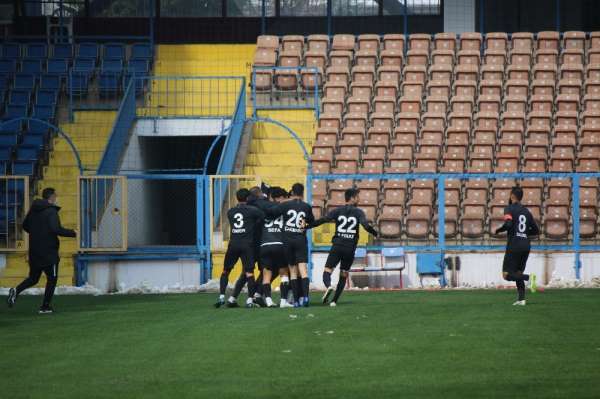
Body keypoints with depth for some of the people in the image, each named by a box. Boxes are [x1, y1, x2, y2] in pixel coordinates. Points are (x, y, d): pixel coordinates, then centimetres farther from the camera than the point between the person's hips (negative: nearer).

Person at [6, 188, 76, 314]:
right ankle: (45, 306, 8)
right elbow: (56, 229, -25)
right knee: (52, 278, 8)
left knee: (33, 278, 16)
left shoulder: (33, 210, 8)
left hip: (34, 251, 7)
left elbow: (25, 226, 16)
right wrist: (72, 233, -12)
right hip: (49, 252, -7)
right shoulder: (51, 211, -15)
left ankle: (16, 291, -10)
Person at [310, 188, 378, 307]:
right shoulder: (358, 212, 1)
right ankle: (334, 300, 8)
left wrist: (306, 227, -3)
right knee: (343, 275, 15)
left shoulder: (338, 211, 4)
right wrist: (376, 234, 4)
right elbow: (366, 226, -12)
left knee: (327, 271, -2)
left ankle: (328, 286, -34)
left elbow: (322, 220, -6)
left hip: (337, 247, 0)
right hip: (350, 248, 0)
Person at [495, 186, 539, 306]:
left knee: (507, 275, -4)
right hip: (526, 245, 6)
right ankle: (521, 299, 3)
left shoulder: (509, 209, -4)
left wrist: (498, 230, -2)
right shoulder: (526, 211, 14)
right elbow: (536, 231, 16)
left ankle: (529, 277, -25)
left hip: (514, 245, -6)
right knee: (518, 273, 15)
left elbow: (508, 224, -20)